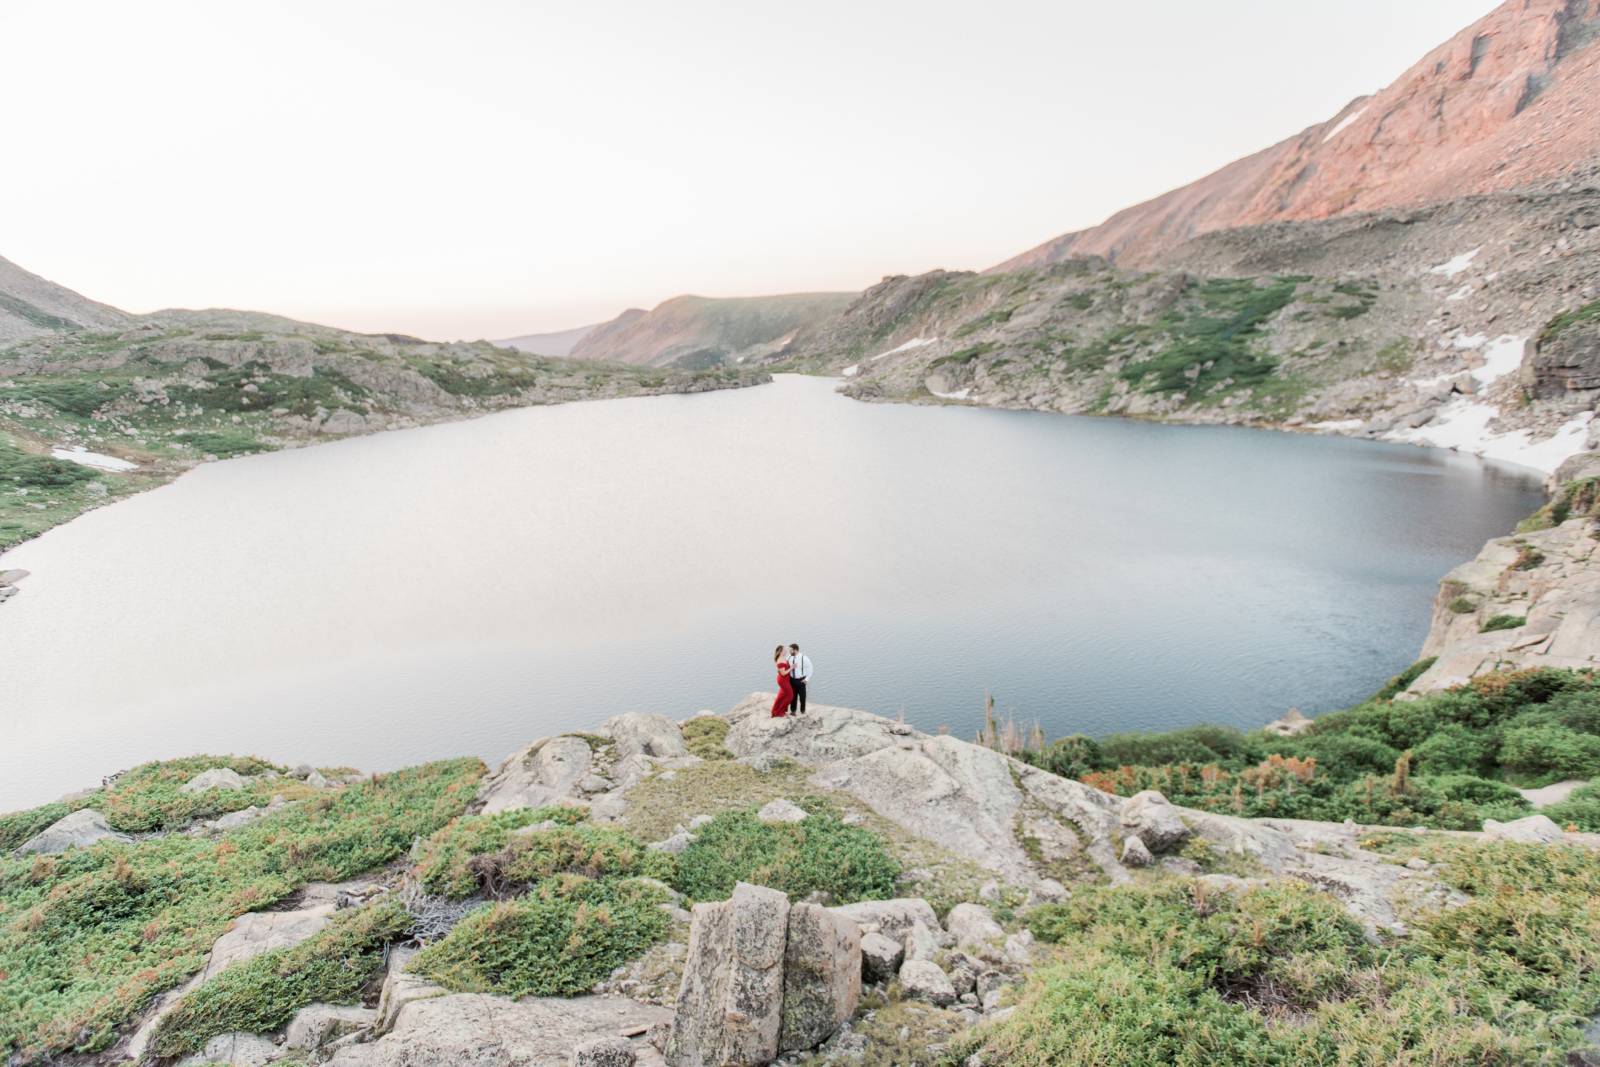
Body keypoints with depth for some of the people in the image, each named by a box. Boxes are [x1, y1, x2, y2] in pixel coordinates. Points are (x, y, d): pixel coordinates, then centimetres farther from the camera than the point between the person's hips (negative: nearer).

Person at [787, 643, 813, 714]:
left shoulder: (804, 658, -17)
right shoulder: (789, 657, -4)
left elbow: (810, 668, -8)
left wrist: (807, 679, -8)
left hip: (801, 680, -3)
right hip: (792, 679, 3)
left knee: (802, 695, 10)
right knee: (793, 695, 10)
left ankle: (802, 710, 29)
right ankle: (793, 710, 25)